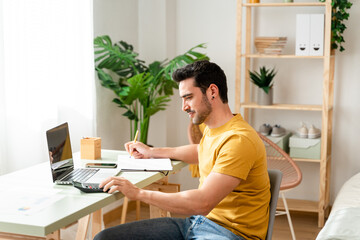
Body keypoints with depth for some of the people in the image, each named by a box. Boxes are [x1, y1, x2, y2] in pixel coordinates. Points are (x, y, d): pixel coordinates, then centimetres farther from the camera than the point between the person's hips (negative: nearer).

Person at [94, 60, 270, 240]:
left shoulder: (238, 140, -20)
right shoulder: (212, 129, 11)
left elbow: (202, 203, -27)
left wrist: (138, 193, -22)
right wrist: (151, 152, 32)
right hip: (196, 222, 9)